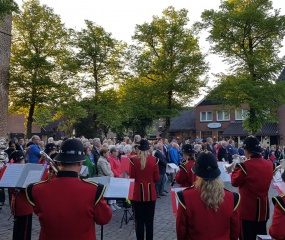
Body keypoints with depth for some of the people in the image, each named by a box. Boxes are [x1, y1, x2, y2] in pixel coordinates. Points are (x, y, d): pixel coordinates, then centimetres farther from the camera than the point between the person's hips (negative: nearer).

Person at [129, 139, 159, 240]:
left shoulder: (133, 160, -11)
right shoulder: (154, 160, -7)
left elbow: (131, 177, -6)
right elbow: (156, 178, -2)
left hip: (138, 193, -1)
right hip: (150, 193, 1)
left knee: (139, 220, 8)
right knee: (149, 220, 12)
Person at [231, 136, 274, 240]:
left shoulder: (244, 166, -21)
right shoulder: (269, 164, -3)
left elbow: (235, 182, -7)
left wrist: (236, 168, 4)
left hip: (248, 210, -6)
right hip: (263, 209, 6)